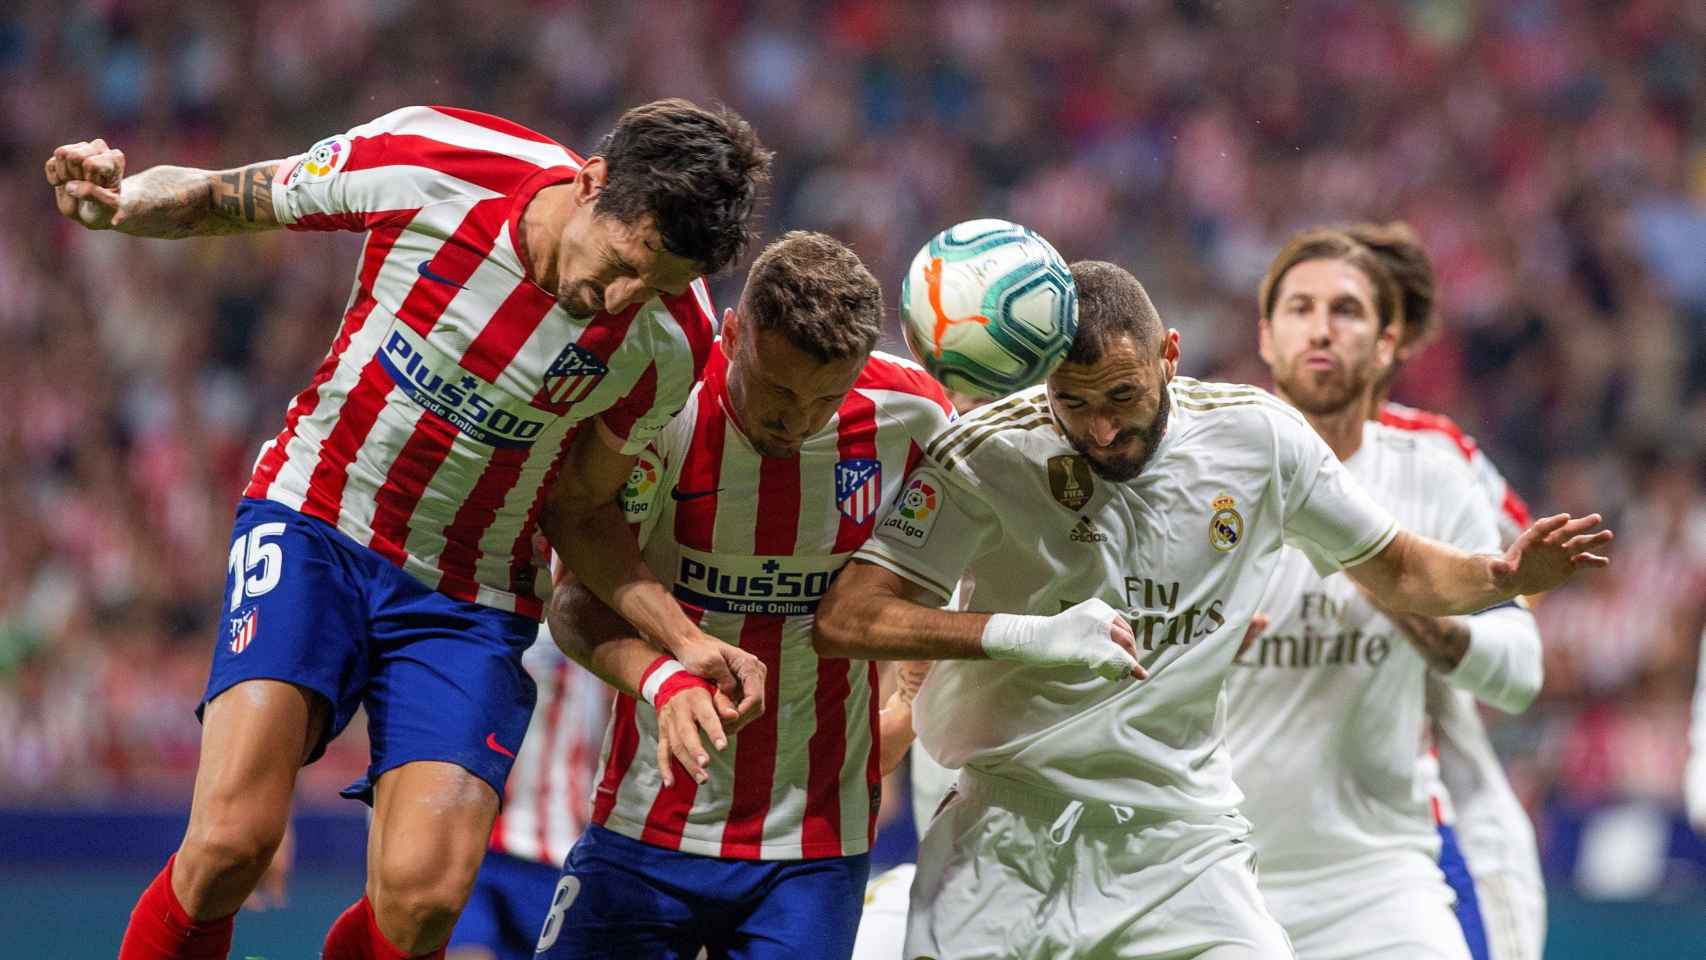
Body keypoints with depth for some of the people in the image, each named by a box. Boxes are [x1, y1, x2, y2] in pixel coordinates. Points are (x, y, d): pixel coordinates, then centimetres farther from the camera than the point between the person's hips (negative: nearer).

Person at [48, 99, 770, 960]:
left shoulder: (665, 345, -13)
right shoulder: (424, 166, -19)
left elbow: (577, 513, 3)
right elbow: (218, 201, -2)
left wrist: (687, 644, -11)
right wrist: (121, 200, -23)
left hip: (466, 597, 1)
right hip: (311, 524, -1)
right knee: (232, 839, -23)